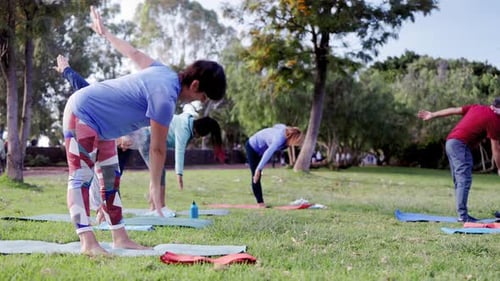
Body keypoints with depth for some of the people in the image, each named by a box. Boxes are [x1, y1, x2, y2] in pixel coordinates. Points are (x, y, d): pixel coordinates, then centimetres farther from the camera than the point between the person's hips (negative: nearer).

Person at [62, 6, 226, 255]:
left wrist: (105, 33, 31)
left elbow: (134, 53, 16)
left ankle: (120, 238, 10)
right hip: (82, 114, -10)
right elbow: (157, 148, -23)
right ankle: (88, 242, -21)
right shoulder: (165, 96, -28)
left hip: (98, 122, 10)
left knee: (110, 177, 8)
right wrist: (155, 188, -15)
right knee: (81, 177, -15)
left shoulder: (164, 72, -1)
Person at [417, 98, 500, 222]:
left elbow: (453, 110, 19)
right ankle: (463, 215, -16)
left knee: (459, 181, 11)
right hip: (461, 144, -9)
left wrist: (432, 115, 27)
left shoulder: (477, 107, 15)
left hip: (450, 142, 9)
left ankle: (462, 213, 13)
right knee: (464, 180, -11)